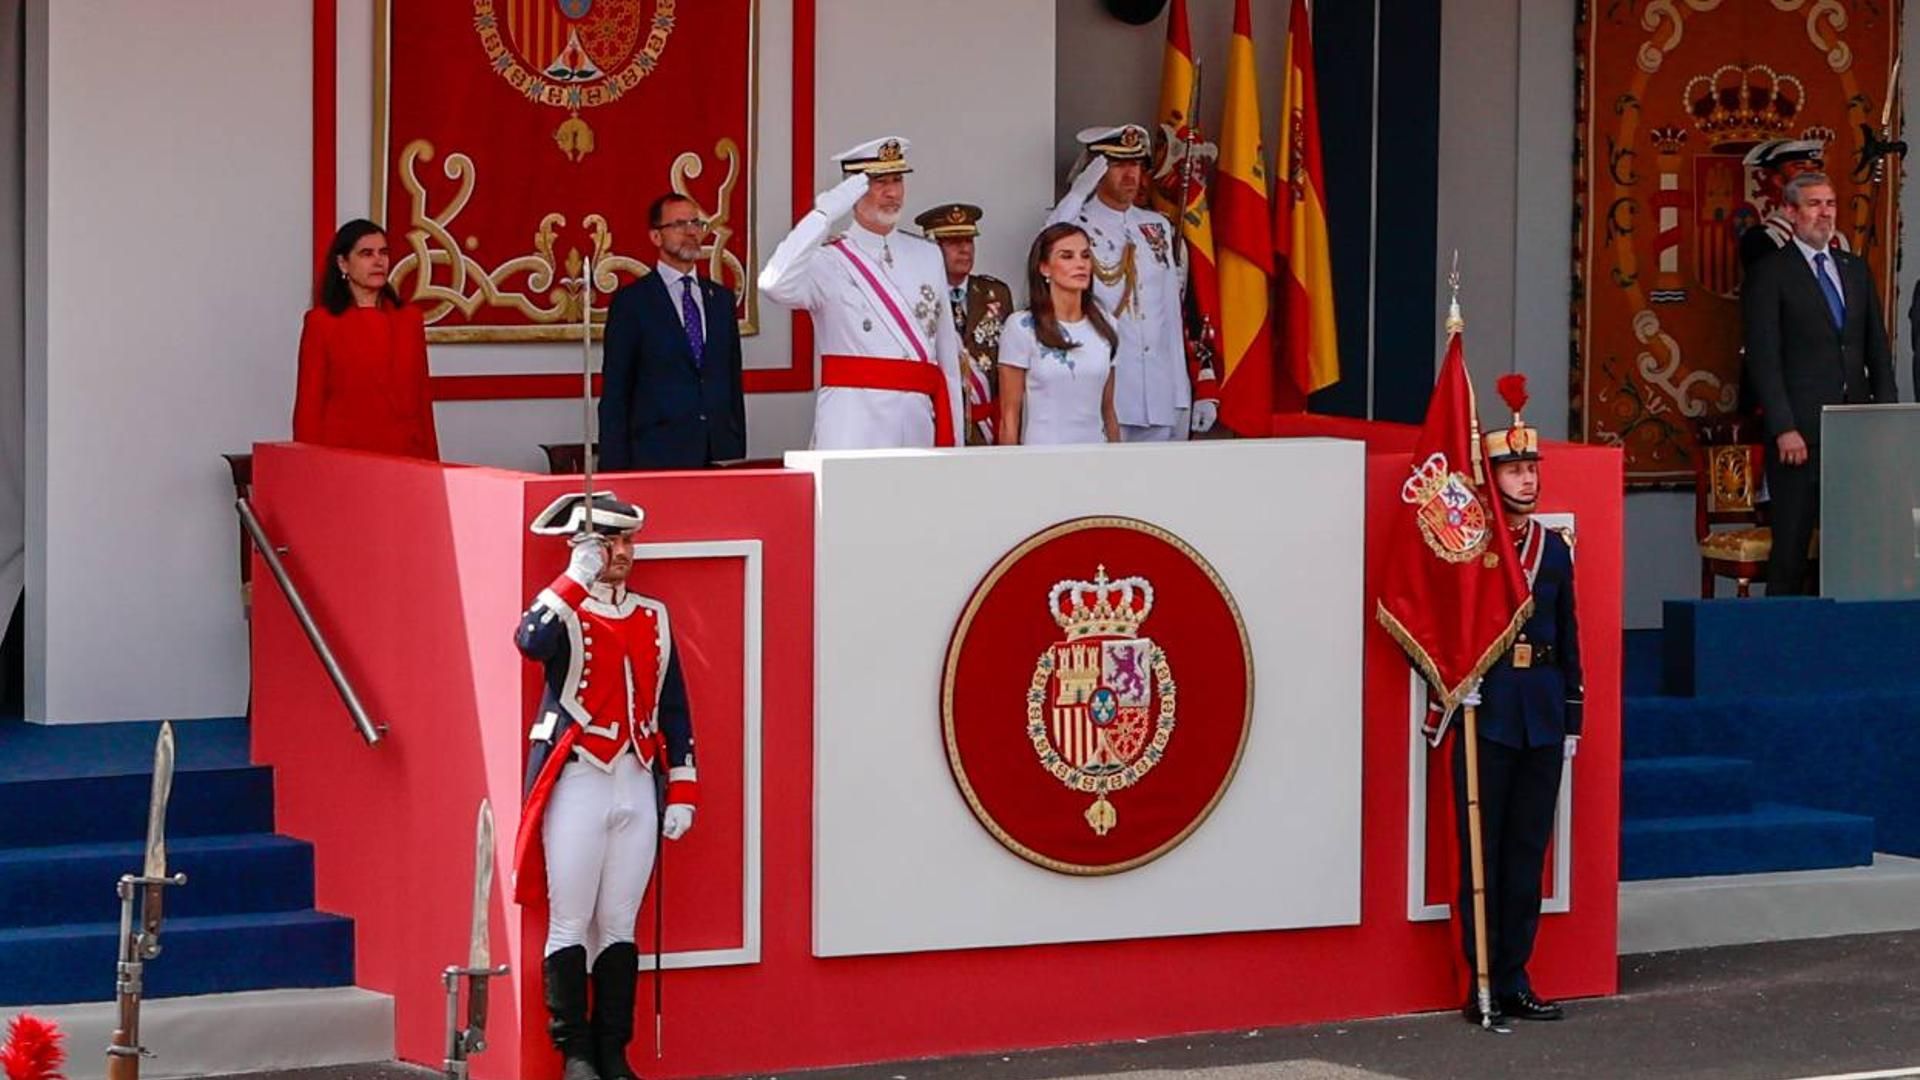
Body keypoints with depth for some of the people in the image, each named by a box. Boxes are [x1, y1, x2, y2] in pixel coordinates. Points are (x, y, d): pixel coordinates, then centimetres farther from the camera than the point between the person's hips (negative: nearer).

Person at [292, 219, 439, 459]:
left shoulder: (409, 318, 11)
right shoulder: (321, 321, 1)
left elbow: (422, 397, 13)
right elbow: (309, 403, 1)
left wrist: (431, 463, 9)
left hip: (406, 453, 3)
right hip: (344, 452, -3)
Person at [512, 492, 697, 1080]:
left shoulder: (653, 618, 13)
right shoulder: (563, 611, -2)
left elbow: (674, 708, 14)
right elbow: (531, 642, -27)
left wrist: (681, 791, 9)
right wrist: (577, 579, -25)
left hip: (637, 787, 4)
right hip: (577, 785, -4)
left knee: (619, 926, 8)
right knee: (570, 925, -2)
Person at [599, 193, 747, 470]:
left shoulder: (721, 298, 16)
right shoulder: (631, 302, 2)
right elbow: (614, 393, 0)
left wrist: (739, 452, 11)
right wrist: (615, 467, -6)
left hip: (720, 452, 4)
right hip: (658, 457, -4)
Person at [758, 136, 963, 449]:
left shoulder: (927, 256, 16)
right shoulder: (830, 259, 0)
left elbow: (947, 356, 17)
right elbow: (776, 285, -22)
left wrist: (952, 440, 13)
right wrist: (824, 215, -19)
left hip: (919, 423, 5)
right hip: (853, 424, -5)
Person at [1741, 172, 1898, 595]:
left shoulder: (1855, 270, 17)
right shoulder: (1770, 274, 0)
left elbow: (1878, 349, 18)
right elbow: (1763, 358, -6)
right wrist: (1784, 429, -14)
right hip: (1801, 433, -5)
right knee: (1791, 547, -3)